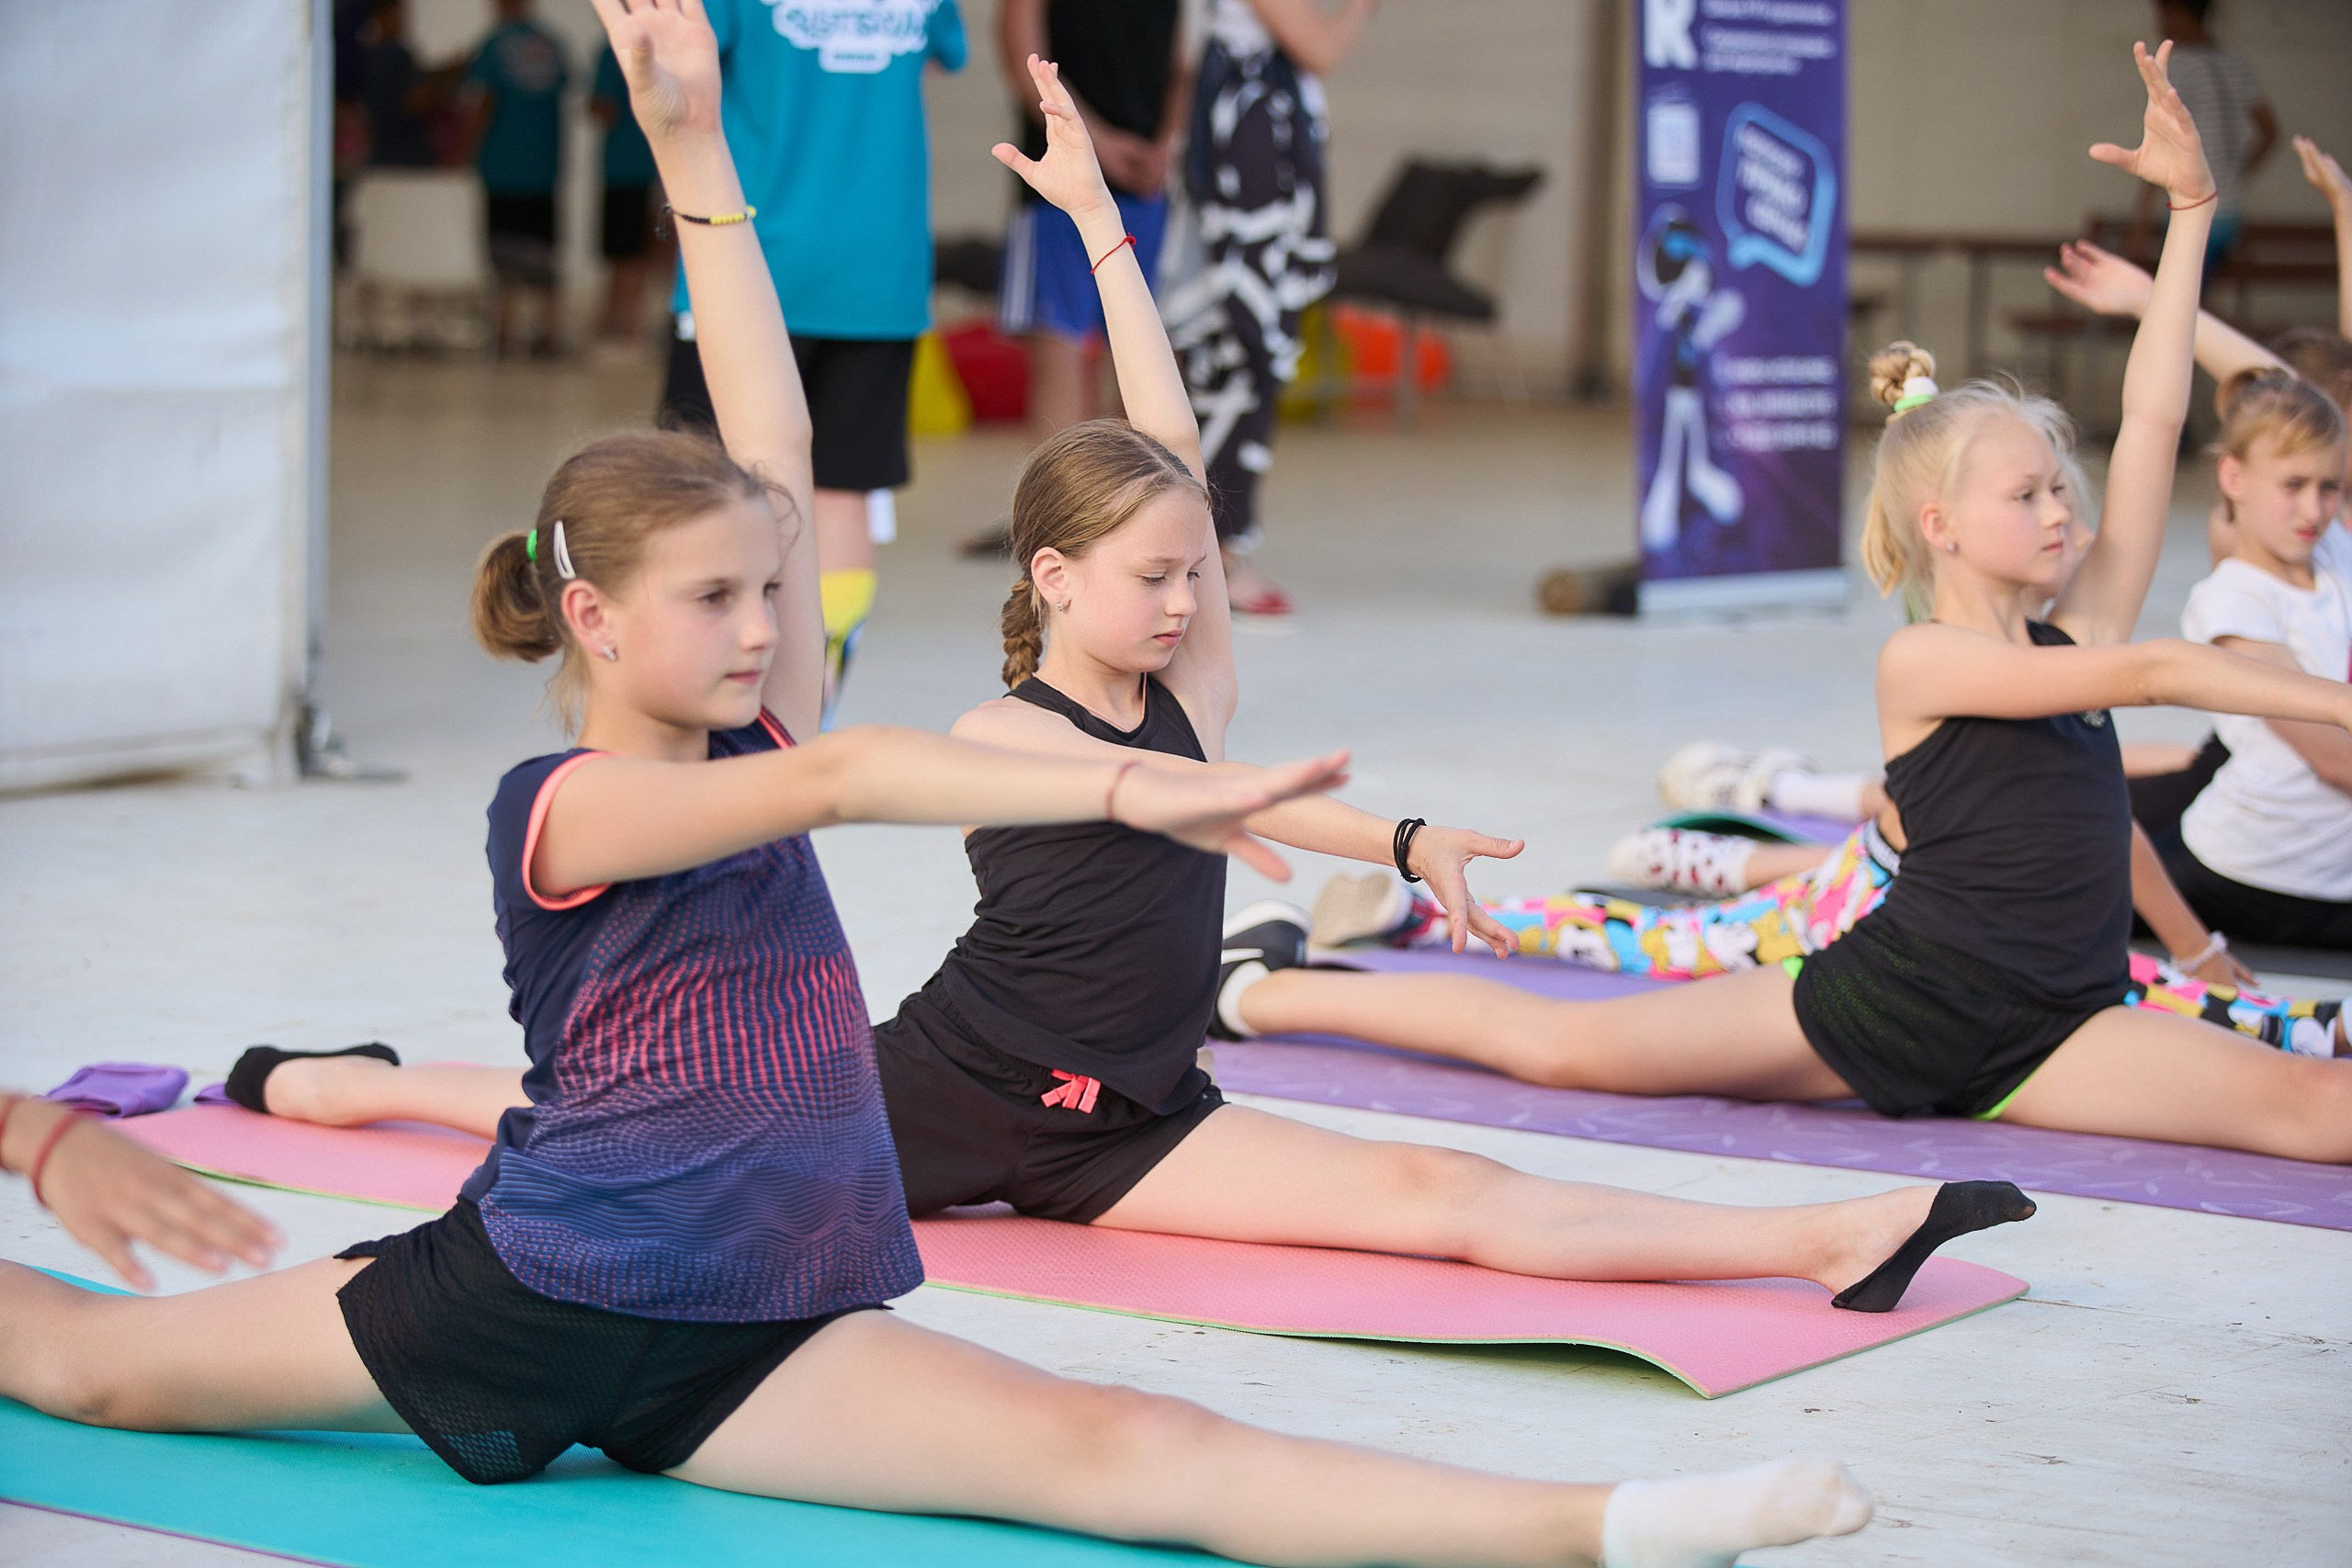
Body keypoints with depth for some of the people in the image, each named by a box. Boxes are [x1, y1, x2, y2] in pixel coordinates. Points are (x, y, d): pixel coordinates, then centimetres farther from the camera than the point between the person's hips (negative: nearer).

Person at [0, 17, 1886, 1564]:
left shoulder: (745, 734, 8)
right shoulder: (563, 808, -13)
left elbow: (778, 452, 3)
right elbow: (840, 779, -31)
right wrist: (1133, 790, -42)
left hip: (743, 1349, 4)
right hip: (522, 1292, -4)